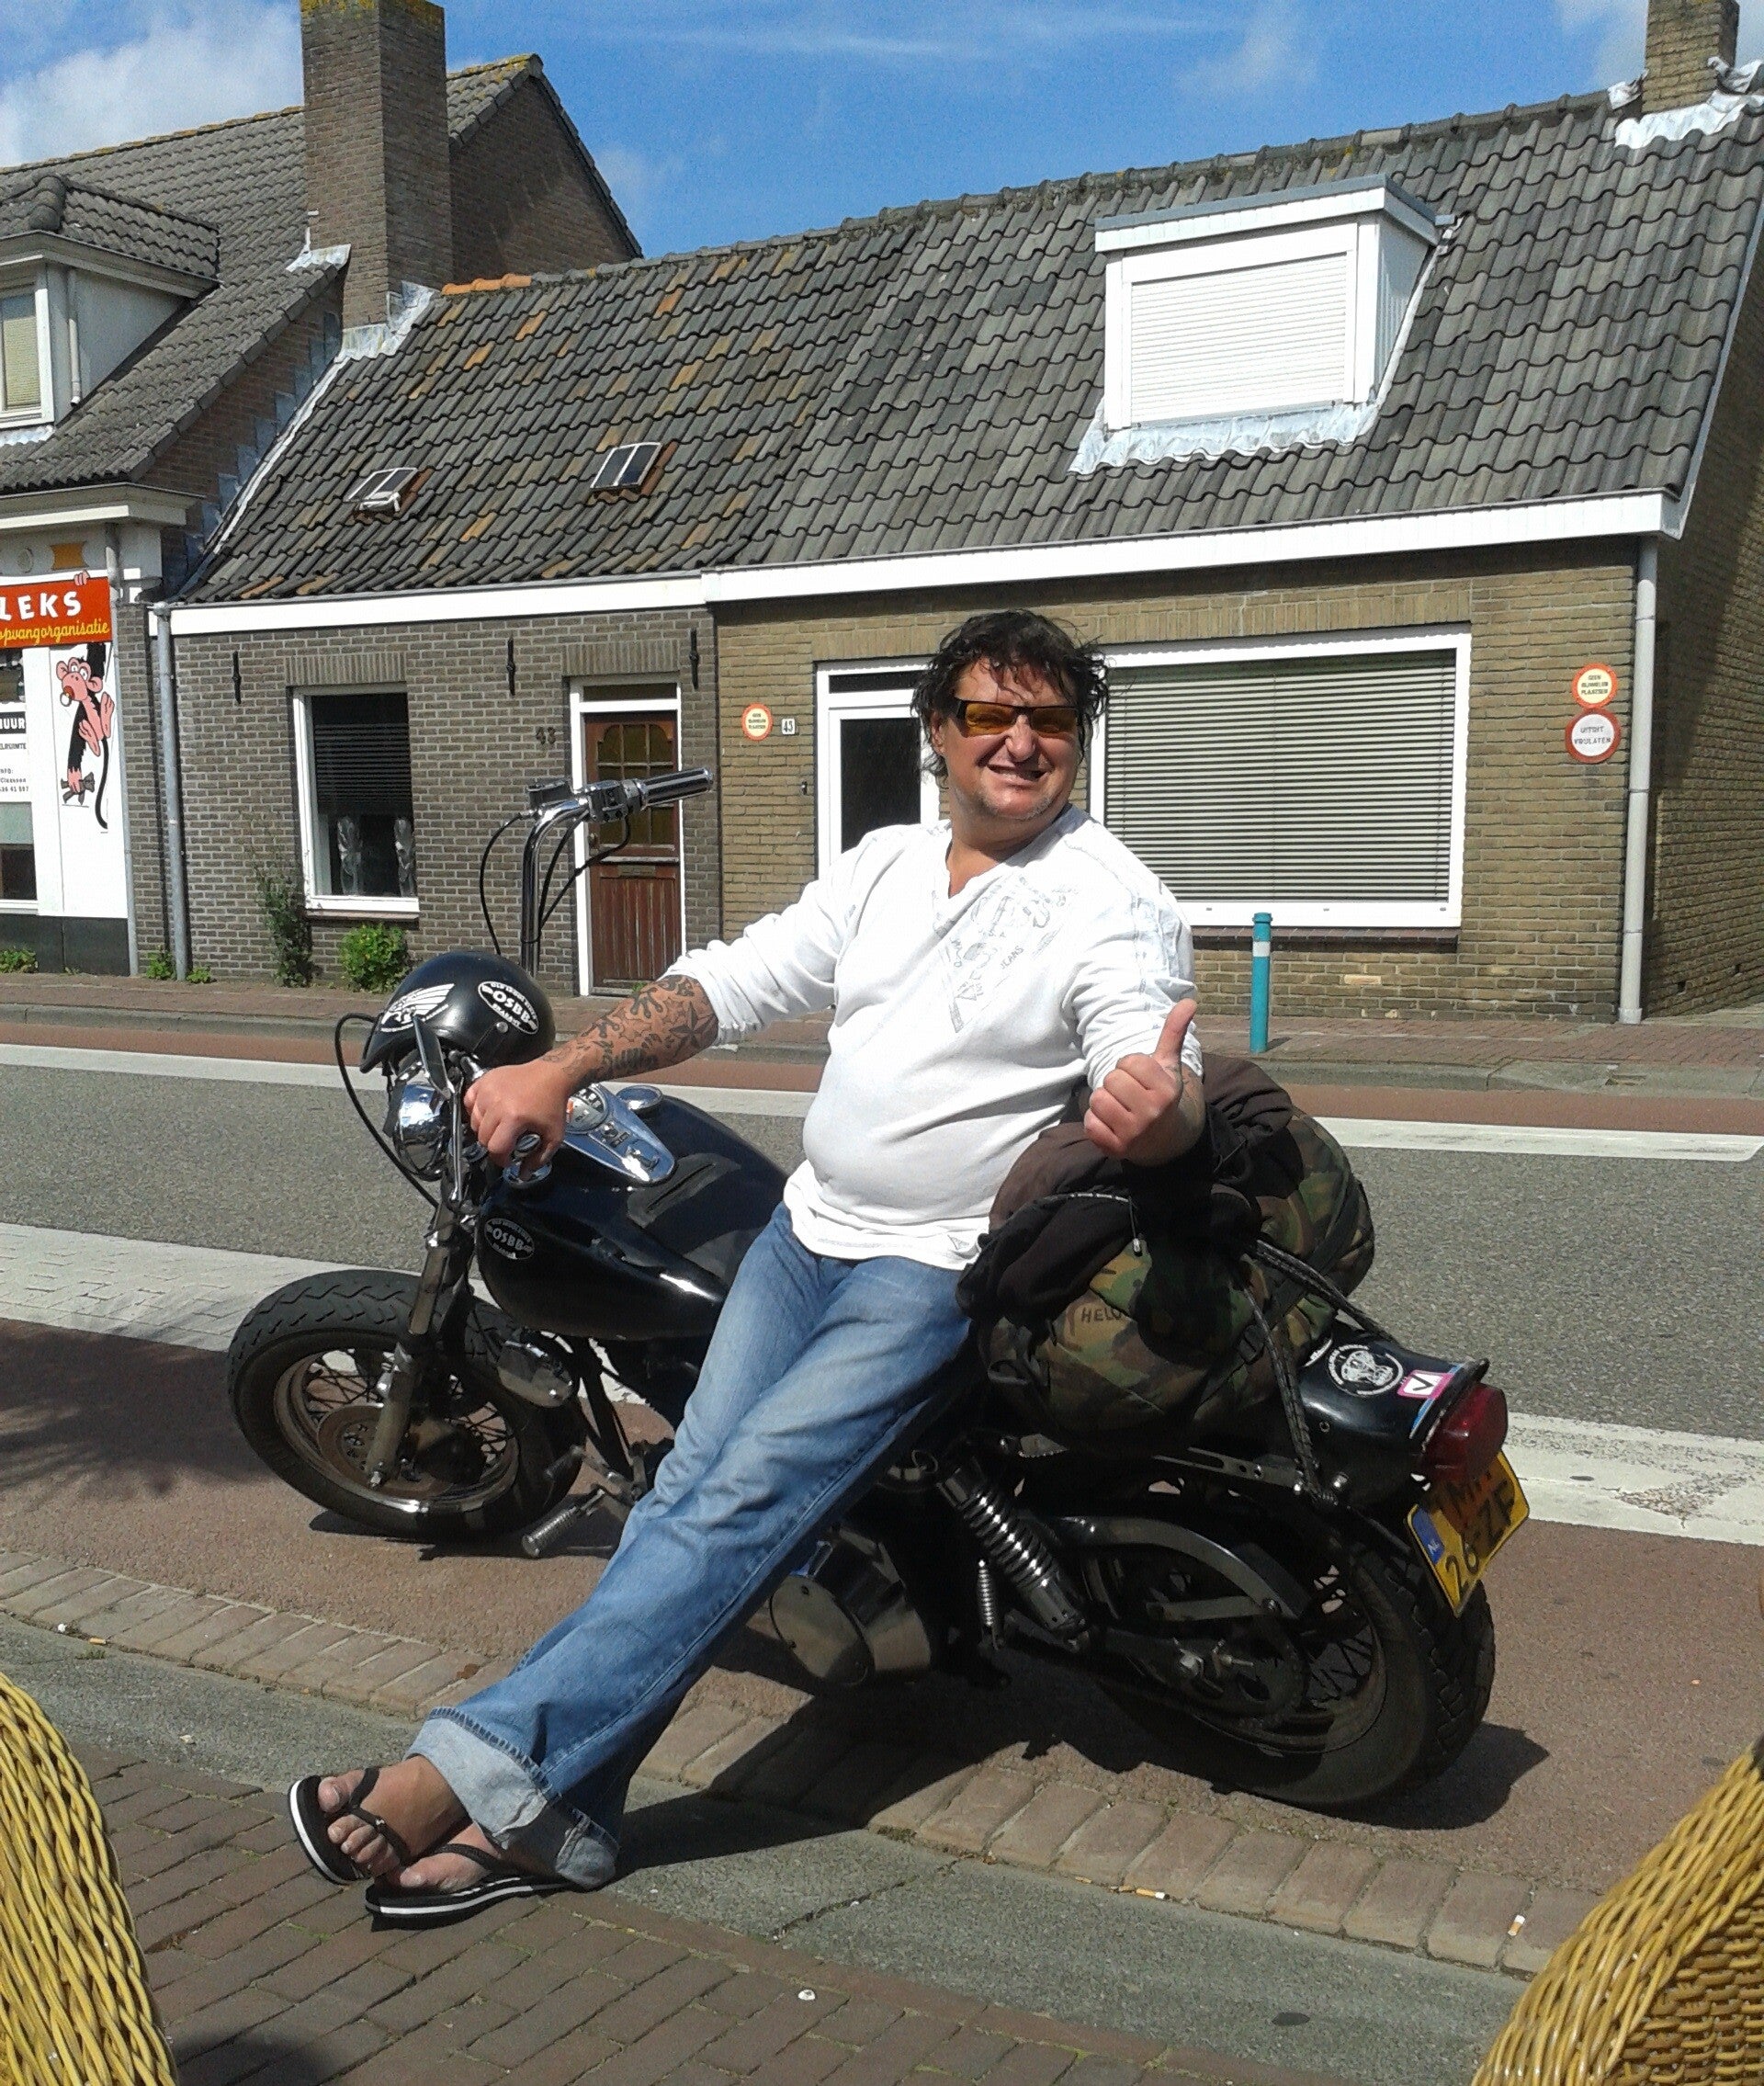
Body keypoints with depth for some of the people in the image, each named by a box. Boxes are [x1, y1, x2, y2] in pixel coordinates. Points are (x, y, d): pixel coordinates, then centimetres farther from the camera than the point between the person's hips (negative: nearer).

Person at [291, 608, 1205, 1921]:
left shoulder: (1117, 904, -9)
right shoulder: (888, 865, 12)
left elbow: (1165, 1081, -22)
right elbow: (739, 980, 10)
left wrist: (1157, 1104, -48)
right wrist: (562, 1068, -1)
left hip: (940, 1271, -6)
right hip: (808, 1231, 6)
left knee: (747, 1497, -17)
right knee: (687, 1489, -4)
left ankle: (486, 1764, -18)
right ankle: (555, 1814, -1)